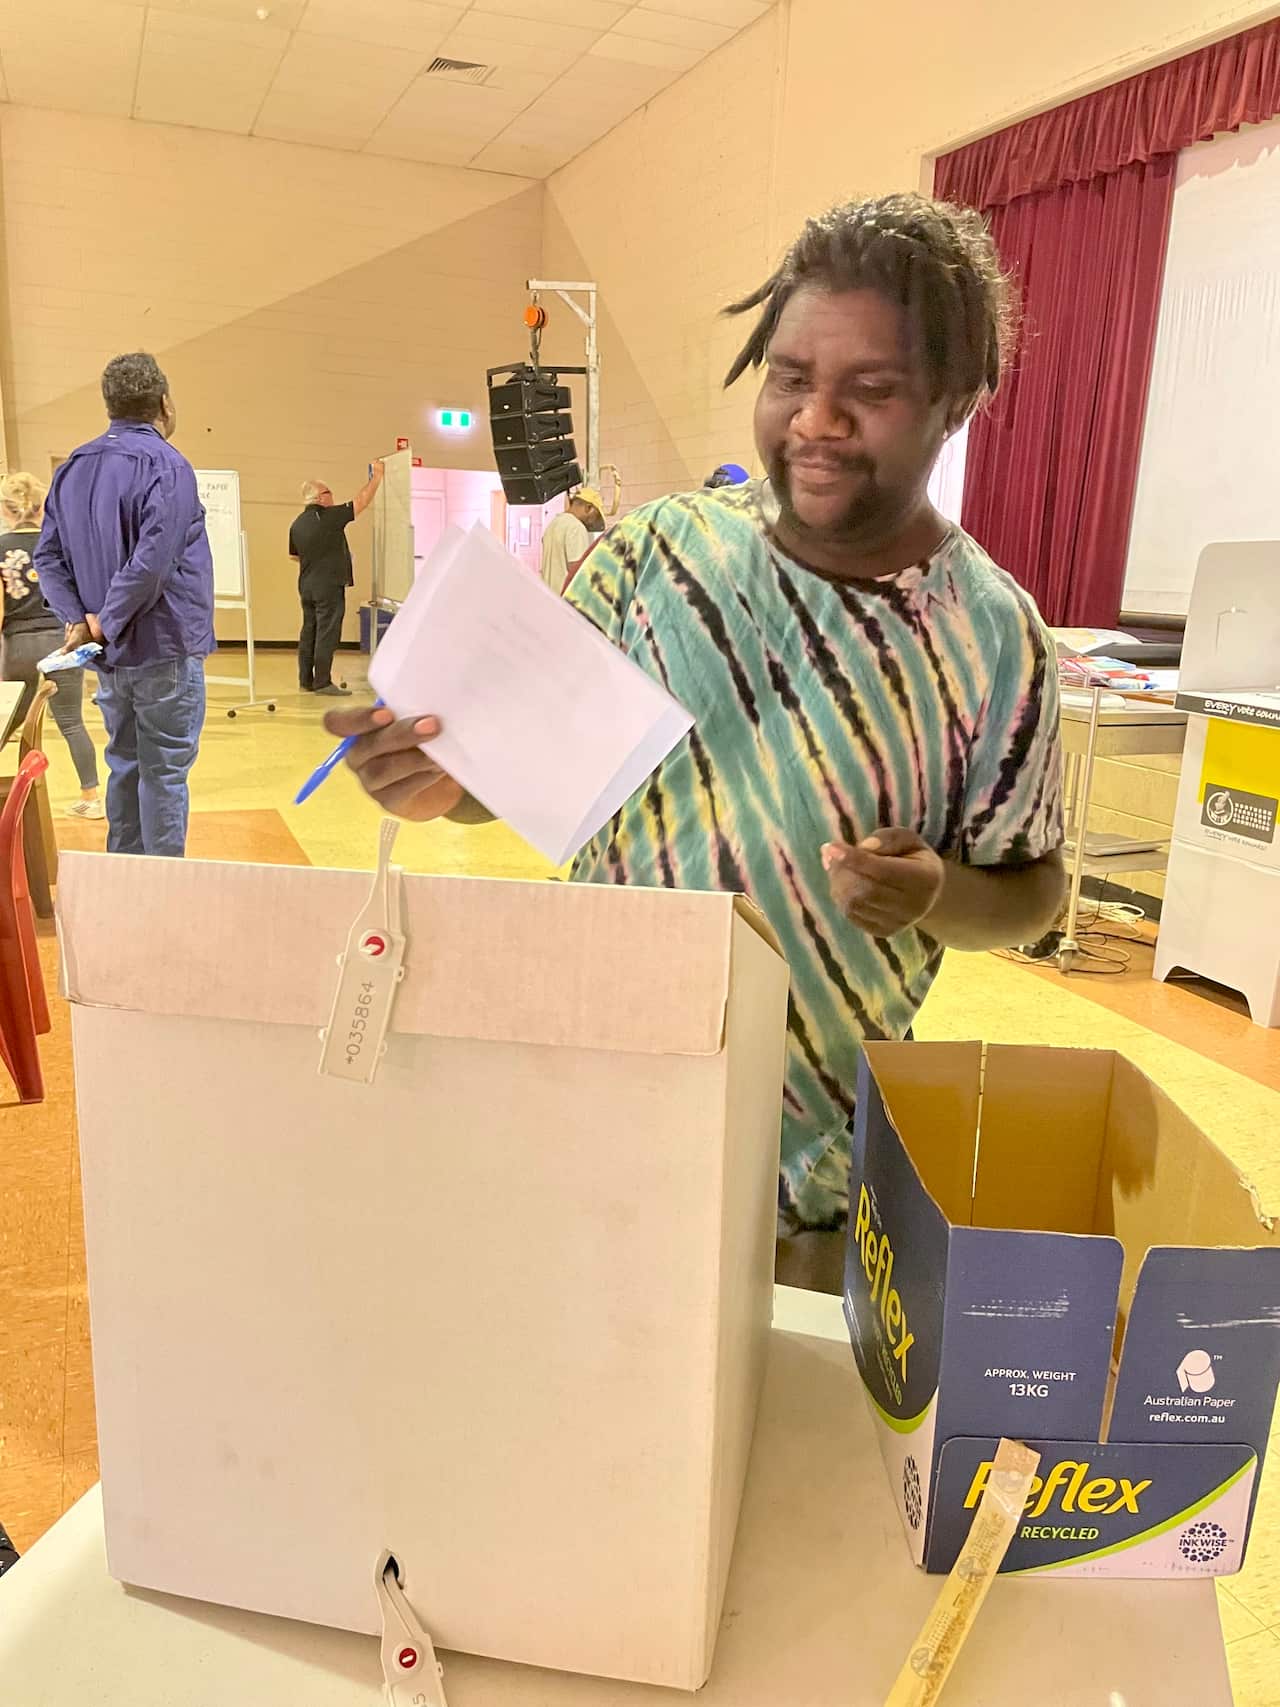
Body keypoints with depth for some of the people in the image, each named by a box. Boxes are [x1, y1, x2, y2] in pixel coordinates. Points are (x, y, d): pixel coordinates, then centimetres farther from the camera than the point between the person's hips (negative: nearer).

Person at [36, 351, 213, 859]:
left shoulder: (73, 468, 9)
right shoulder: (166, 466, -15)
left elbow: (48, 557, 4)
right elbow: (151, 563, -24)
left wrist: (79, 617, -4)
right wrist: (106, 623, -14)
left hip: (110, 656, 7)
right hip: (164, 650, -7)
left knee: (125, 765, 17)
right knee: (164, 773, 0)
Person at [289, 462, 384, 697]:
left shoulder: (297, 524, 7)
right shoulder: (329, 516, -13)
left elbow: (294, 555, 19)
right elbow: (361, 502, -9)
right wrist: (376, 477, 1)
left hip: (306, 585, 8)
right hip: (329, 585, -8)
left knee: (309, 631, 13)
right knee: (327, 633, -4)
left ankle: (305, 680, 17)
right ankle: (322, 682, -3)